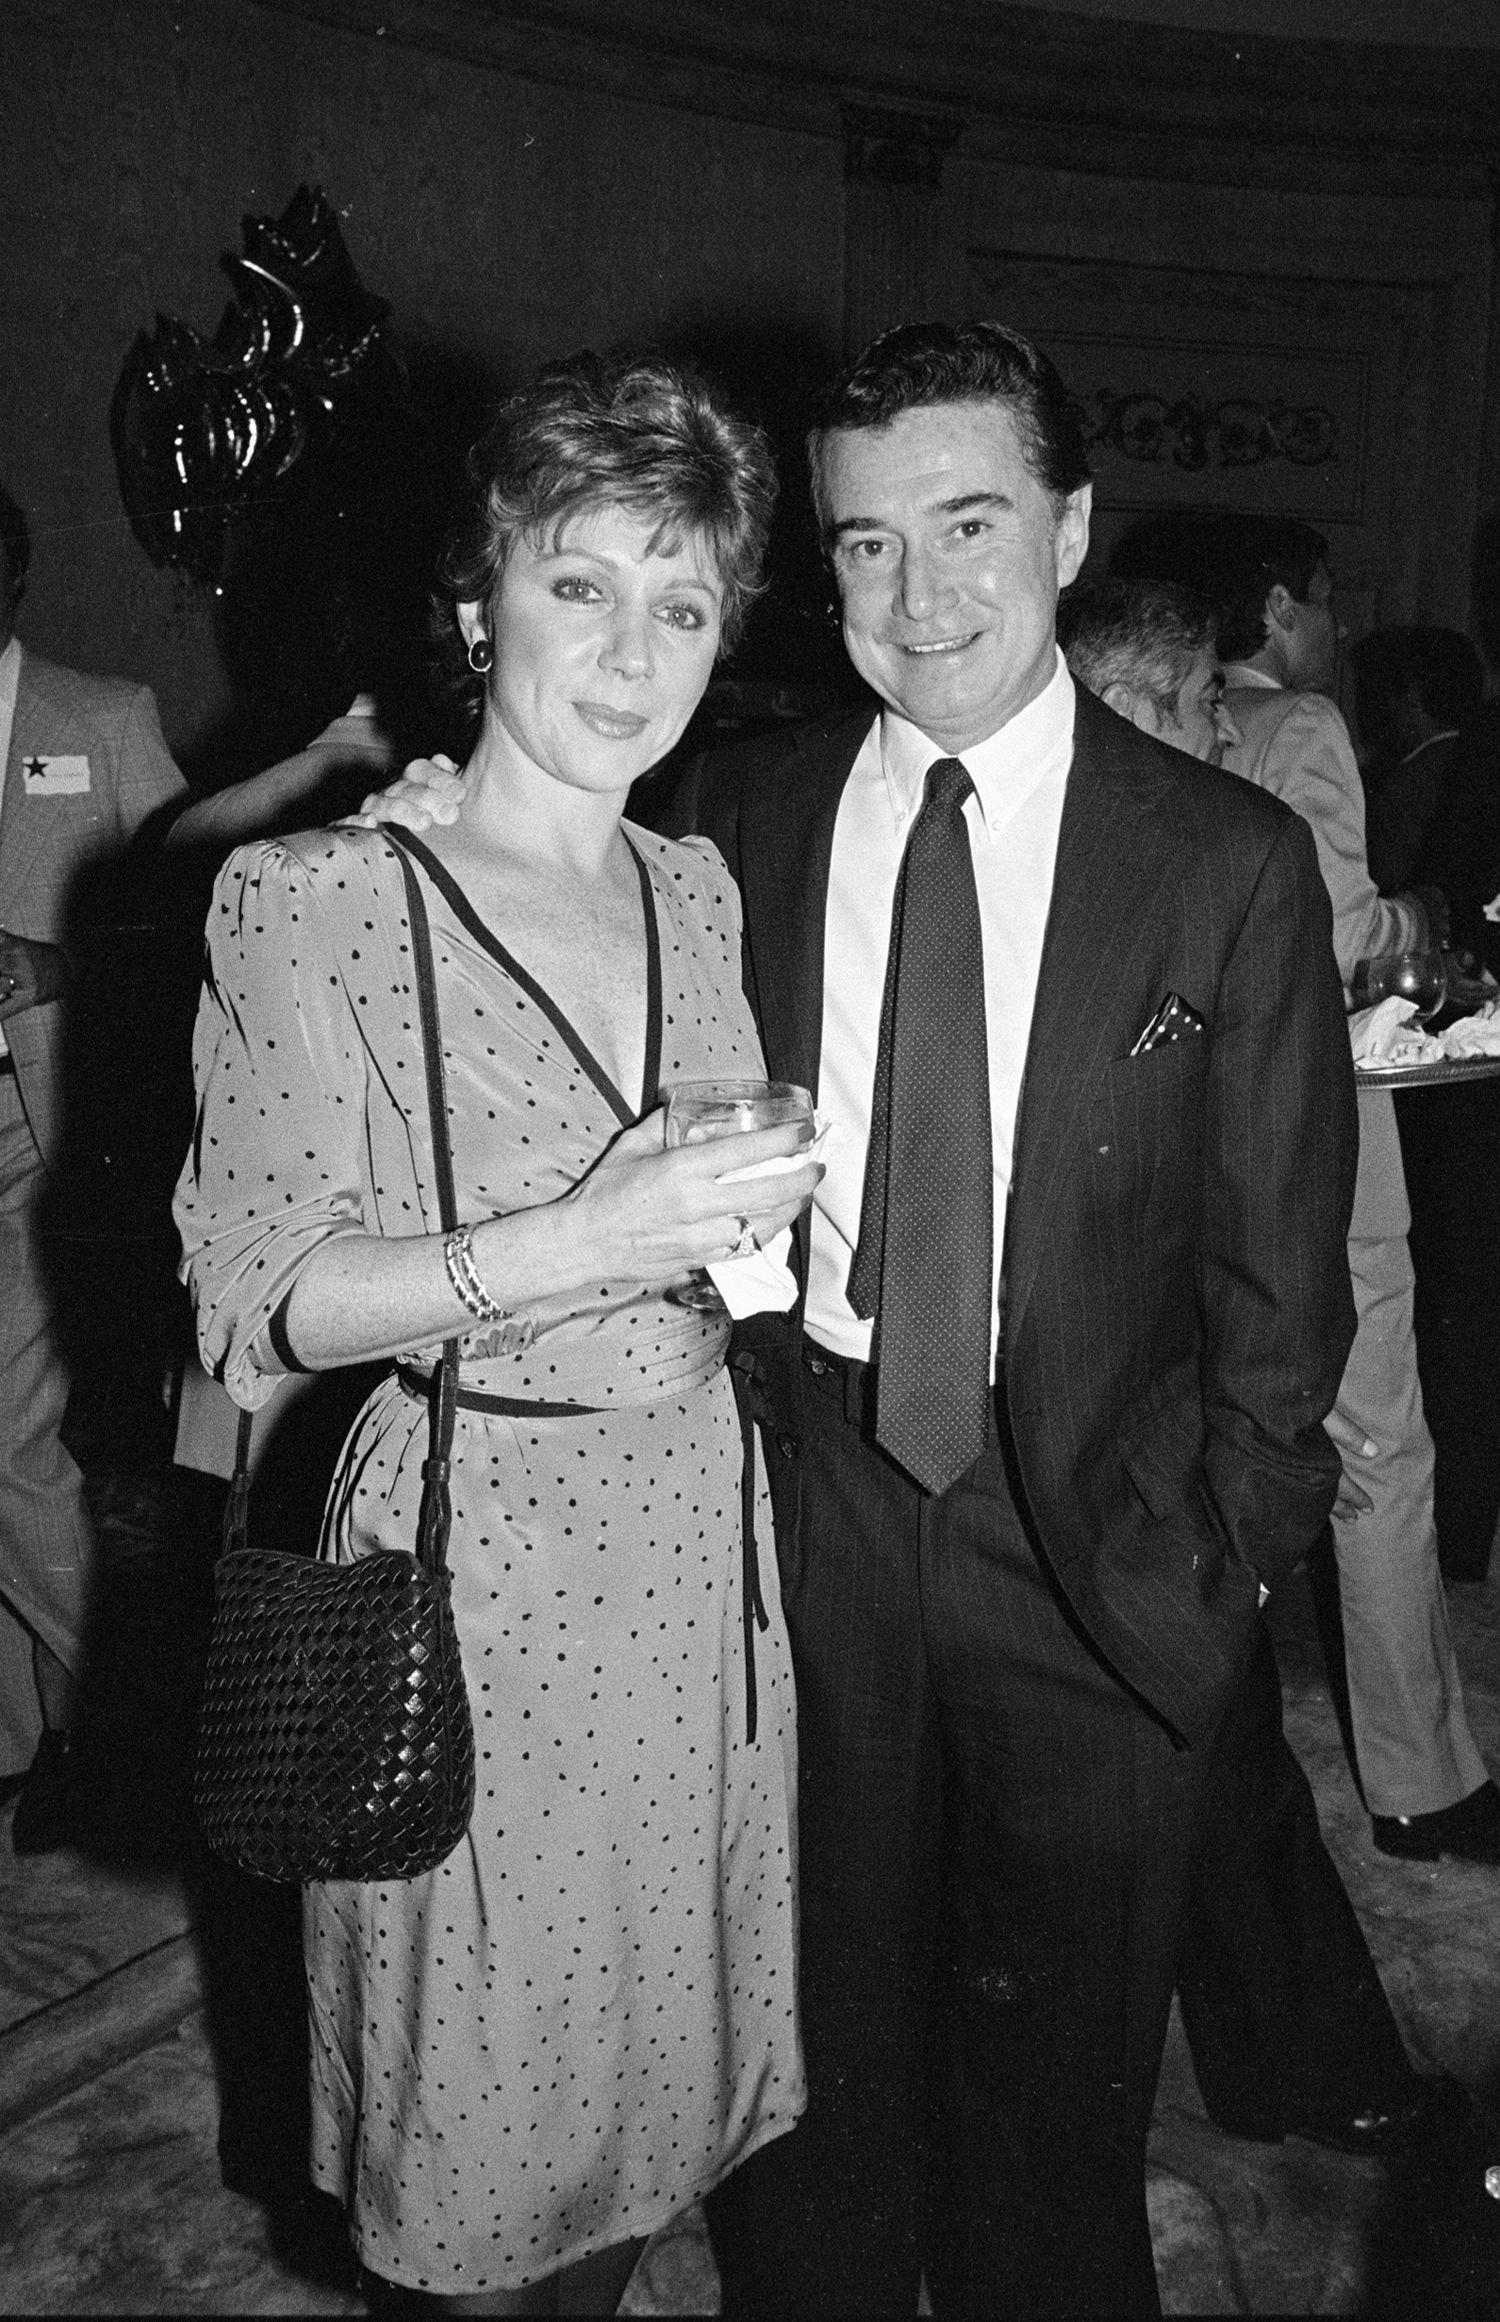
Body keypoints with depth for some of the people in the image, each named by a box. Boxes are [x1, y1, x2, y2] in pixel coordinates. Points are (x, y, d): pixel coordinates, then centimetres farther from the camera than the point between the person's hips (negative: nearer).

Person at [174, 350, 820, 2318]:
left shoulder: (700, 889, 7)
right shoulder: (309, 903, -12)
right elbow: (260, 1303, -13)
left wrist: (765, 1225, -2)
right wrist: (567, 1248, -25)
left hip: (698, 1530, 6)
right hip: (477, 1550, -5)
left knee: (659, 2048, 21)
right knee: (499, 2092, 13)